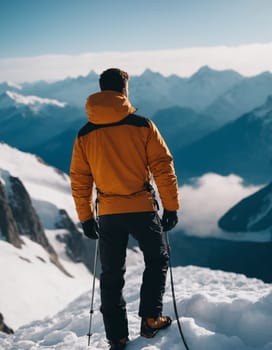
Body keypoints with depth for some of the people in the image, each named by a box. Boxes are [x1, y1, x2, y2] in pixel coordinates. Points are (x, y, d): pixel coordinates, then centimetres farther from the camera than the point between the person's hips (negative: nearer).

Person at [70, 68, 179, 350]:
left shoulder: (84, 135, 1)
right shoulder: (142, 126, -7)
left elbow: (79, 181, 4)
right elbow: (163, 168, -7)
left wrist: (85, 218, 13)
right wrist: (171, 208, 1)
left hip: (108, 215, 3)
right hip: (142, 210, -2)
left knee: (111, 276, 14)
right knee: (156, 261, 21)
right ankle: (150, 320, 15)